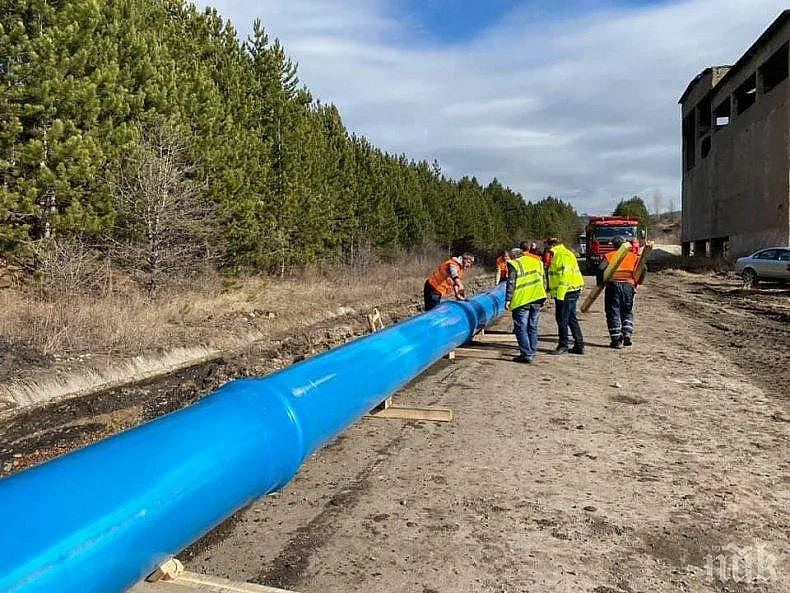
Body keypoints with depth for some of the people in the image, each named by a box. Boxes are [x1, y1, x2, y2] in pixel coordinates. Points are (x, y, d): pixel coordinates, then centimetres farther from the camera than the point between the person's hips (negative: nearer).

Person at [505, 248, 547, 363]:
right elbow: (542, 280, 21)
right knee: (533, 327, 16)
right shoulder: (538, 262, 15)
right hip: (537, 299, 6)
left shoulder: (514, 264, -4)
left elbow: (511, 283, -9)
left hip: (521, 301, -6)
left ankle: (526, 355, -6)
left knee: (521, 328, -1)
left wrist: (508, 299, -7)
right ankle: (532, 352, 23)